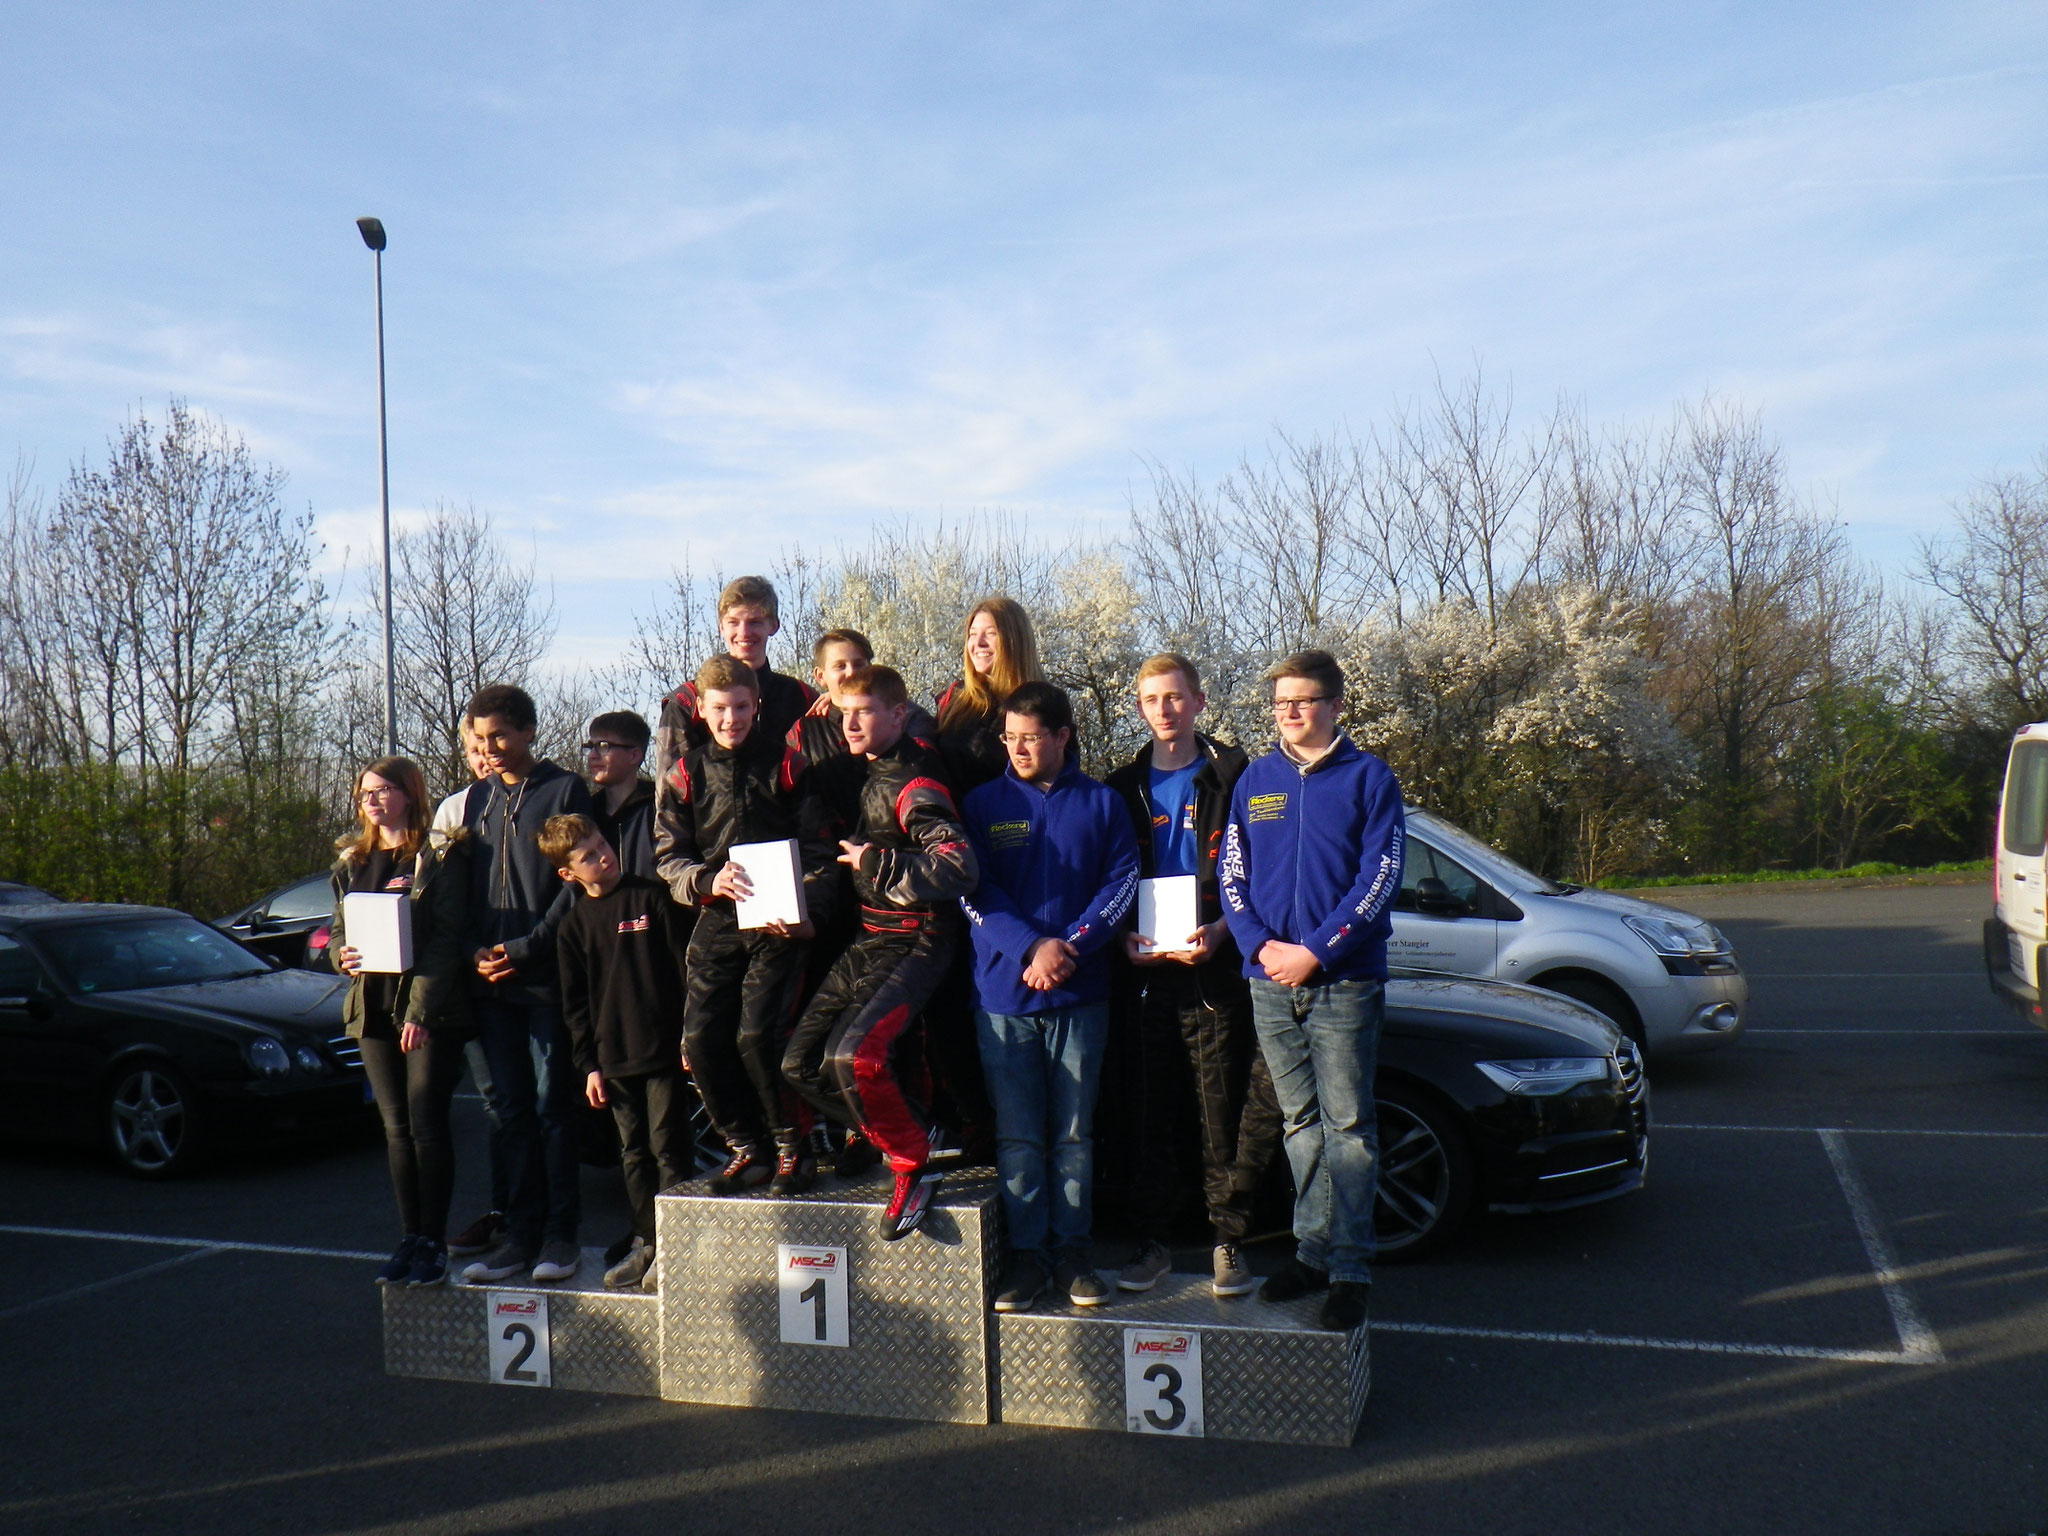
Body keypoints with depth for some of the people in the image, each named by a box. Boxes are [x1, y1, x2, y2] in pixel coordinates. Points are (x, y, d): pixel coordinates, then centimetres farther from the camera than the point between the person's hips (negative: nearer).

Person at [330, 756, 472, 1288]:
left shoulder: (440, 858, -5)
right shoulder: (351, 863, 15)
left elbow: (447, 939, -11)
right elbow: (338, 931, 18)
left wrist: (421, 1009, -18)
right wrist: (343, 955, -6)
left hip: (432, 1010, -6)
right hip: (373, 1009, 6)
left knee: (427, 1124, -5)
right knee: (396, 1128, 9)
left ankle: (433, 1243, 3)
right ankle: (409, 1238, 16)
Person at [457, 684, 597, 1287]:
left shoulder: (564, 790, -2)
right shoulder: (480, 797, 16)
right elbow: (469, 881, 18)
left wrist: (525, 948, -13)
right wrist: (477, 947, 1)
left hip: (547, 979, -5)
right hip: (490, 981, 5)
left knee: (553, 1107, 0)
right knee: (513, 1109, 9)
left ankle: (561, 1232, 7)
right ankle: (521, 1232, 15)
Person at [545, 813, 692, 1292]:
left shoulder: (653, 897, -3)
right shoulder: (574, 924, 8)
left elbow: (686, 966, -2)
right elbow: (575, 1003, 11)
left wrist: (690, 1034, -6)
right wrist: (588, 1063, 5)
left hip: (664, 1051, -4)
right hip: (614, 1058, 4)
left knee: (667, 1147, -3)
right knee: (633, 1153, 11)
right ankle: (645, 1243, 21)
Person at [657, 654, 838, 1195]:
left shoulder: (785, 764, 2)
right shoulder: (686, 773, 10)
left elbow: (819, 850, 0)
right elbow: (668, 856, 6)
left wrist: (805, 912, -17)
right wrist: (708, 881, -16)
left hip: (776, 927, -3)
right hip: (716, 926, 4)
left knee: (757, 1036, -16)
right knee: (701, 1040, -5)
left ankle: (792, 1145, 4)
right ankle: (747, 1148, 14)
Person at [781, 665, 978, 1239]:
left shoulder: (915, 786, -15)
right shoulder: (863, 774, 10)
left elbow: (958, 869, -29)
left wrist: (876, 863, -21)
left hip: (914, 944, -9)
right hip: (866, 939, 9)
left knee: (852, 1053, -28)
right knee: (801, 1064, 5)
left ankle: (915, 1165, -7)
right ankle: (905, 1127, 24)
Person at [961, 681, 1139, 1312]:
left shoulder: (1100, 803, 7)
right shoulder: (984, 804, 7)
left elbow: (1121, 883, 0)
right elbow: (973, 891, -2)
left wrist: (1071, 946, -14)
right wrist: (1030, 947, -16)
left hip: (1079, 994, 0)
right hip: (1003, 993, 0)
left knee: (1074, 1133, 6)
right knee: (1017, 1135, 4)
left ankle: (1071, 1250, 17)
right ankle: (1027, 1252, 14)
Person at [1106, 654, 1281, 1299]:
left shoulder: (1231, 776, 4)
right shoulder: (1124, 789, 13)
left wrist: (1220, 930, -14)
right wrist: (1126, 939, -3)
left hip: (1215, 971, -3)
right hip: (1146, 974, 3)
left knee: (1223, 1111, 0)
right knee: (1152, 1113, 7)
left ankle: (1227, 1240, 11)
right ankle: (1153, 1241, 18)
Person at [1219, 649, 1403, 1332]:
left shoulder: (1367, 777, 1)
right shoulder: (1255, 780, 12)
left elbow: (1379, 878, -6)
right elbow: (1231, 873, 9)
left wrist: (1316, 951, -14)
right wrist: (1261, 945, -7)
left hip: (1345, 980, -3)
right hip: (1270, 981, 4)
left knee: (1347, 1124, -1)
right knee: (1301, 1122, 11)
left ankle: (1350, 1267, 4)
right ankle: (1313, 1250, 20)